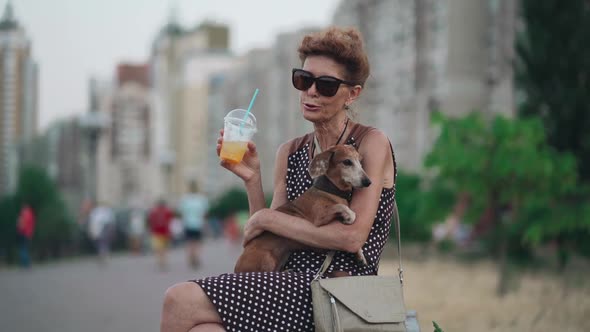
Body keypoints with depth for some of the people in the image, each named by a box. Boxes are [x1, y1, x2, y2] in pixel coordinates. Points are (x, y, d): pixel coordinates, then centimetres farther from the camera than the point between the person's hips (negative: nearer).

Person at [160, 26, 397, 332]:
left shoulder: (371, 143, -2)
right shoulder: (289, 153, 14)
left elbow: (352, 236, -13)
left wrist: (267, 219, -8)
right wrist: (252, 181, -2)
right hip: (294, 280, 5)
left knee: (181, 301, -18)